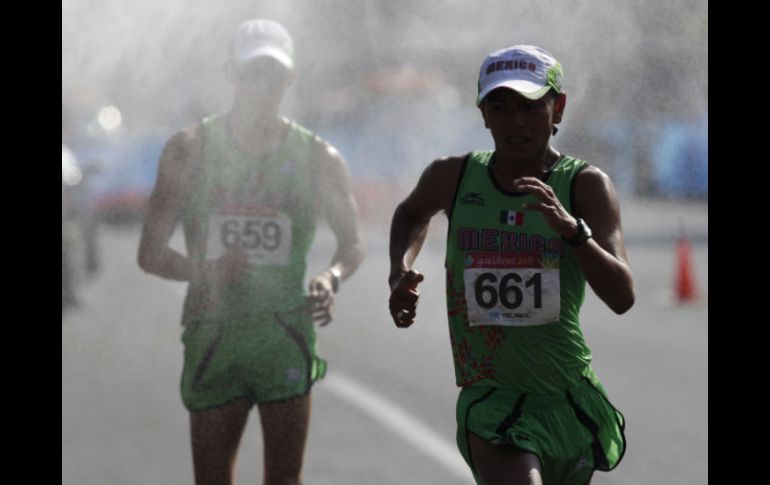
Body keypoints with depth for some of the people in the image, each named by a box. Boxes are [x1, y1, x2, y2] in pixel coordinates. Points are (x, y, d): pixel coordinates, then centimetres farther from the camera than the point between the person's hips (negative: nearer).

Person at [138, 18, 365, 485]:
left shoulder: (318, 159, 5)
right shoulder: (189, 151, 2)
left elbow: (353, 242, 16)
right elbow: (151, 253, 2)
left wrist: (332, 278, -8)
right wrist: (202, 271, -20)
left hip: (286, 337, 0)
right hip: (211, 336, 0)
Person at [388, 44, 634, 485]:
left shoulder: (585, 186, -7)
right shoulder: (454, 177, 0)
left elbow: (622, 297, -20)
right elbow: (412, 213, 27)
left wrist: (570, 228, -35)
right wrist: (400, 273, 7)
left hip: (572, 400, 1)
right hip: (490, 396, -1)